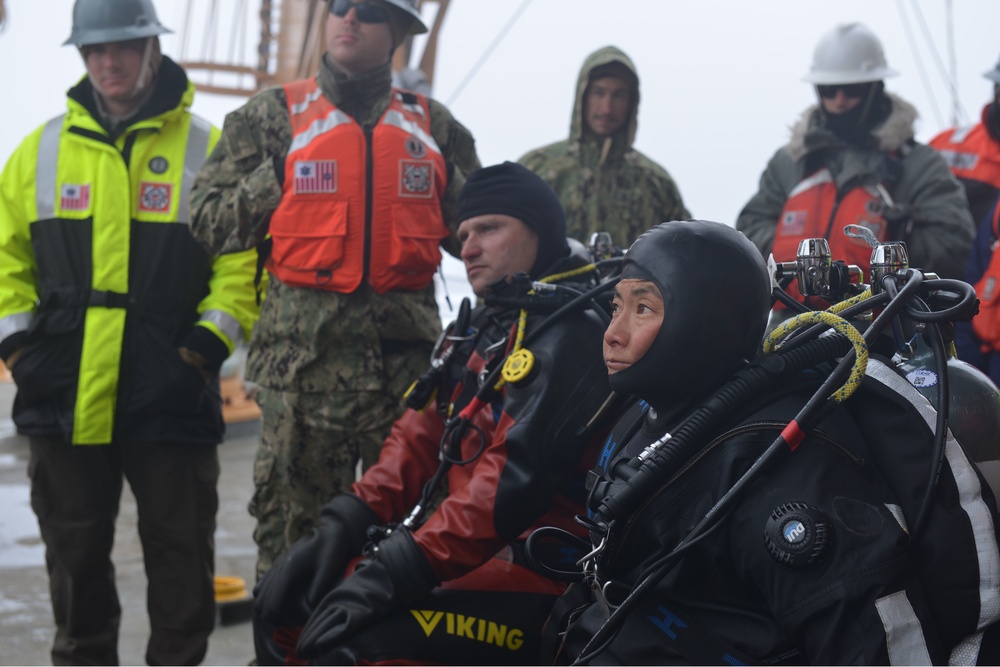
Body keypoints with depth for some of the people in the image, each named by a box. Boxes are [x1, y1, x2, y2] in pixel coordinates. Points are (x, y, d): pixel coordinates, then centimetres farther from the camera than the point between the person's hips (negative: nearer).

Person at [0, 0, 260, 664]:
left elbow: (243, 259, -1)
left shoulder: (208, 150, 2)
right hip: (64, 396, 3)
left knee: (180, 553, 3)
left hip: (171, 398, -3)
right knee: (76, 555, 12)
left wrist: (207, 345, -9)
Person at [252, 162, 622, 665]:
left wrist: (399, 571, -28)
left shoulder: (570, 331, -13)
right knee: (288, 601, 5)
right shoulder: (483, 327, 18)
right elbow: (423, 435, 13)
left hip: (536, 578, -9)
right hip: (470, 551, 9)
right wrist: (346, 523, -3)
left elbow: (515, 476, -23)